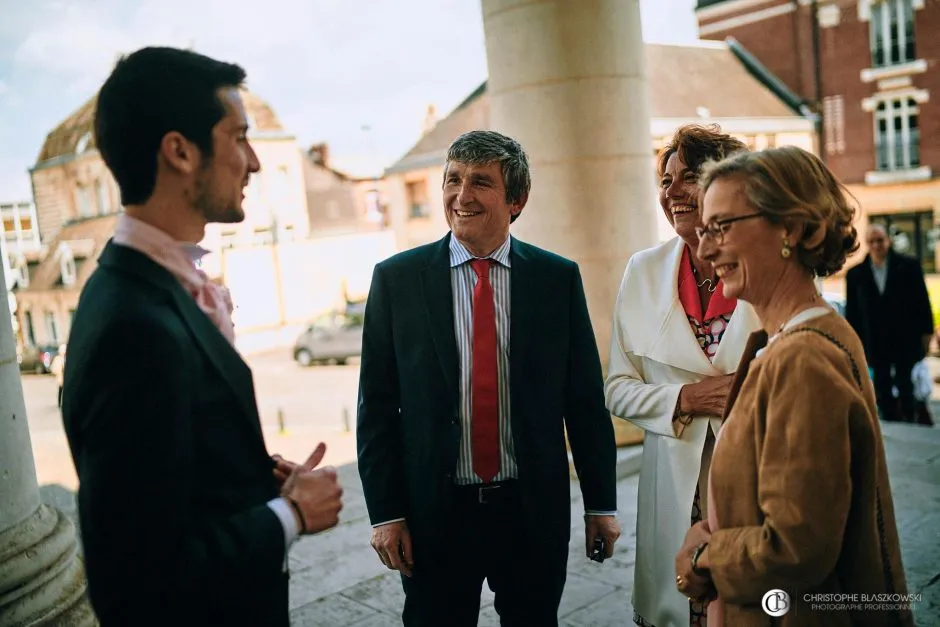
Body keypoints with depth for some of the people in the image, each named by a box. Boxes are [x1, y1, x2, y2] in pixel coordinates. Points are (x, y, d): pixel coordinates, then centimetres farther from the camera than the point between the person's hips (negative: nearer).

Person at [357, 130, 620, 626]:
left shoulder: (558, 278, -2)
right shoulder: (395, 279, -4)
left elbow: (585, 399, 1)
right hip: (434, 512, 0)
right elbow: (377, 406, -2)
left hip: (535, 510, 1)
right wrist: (384, 512, -4)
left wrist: (601, 503, 3)